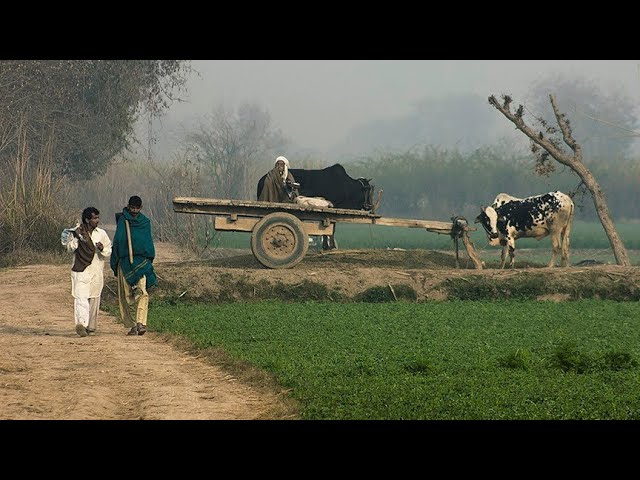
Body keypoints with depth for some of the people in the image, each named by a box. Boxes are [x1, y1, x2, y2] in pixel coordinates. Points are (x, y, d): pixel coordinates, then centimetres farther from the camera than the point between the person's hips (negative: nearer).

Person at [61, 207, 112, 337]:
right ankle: (81, 323, -31)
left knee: (94, 300, 10)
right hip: (81, 271, -3)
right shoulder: (76, 232, 0)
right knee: (81, 297, -17)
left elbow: (108, 252, 9)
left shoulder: (101, 234, 7)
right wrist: (76, 236, -20)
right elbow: (70, 249, -8)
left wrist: (102, 249, -13)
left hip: (96, 272, 3)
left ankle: (91, 327, 23)